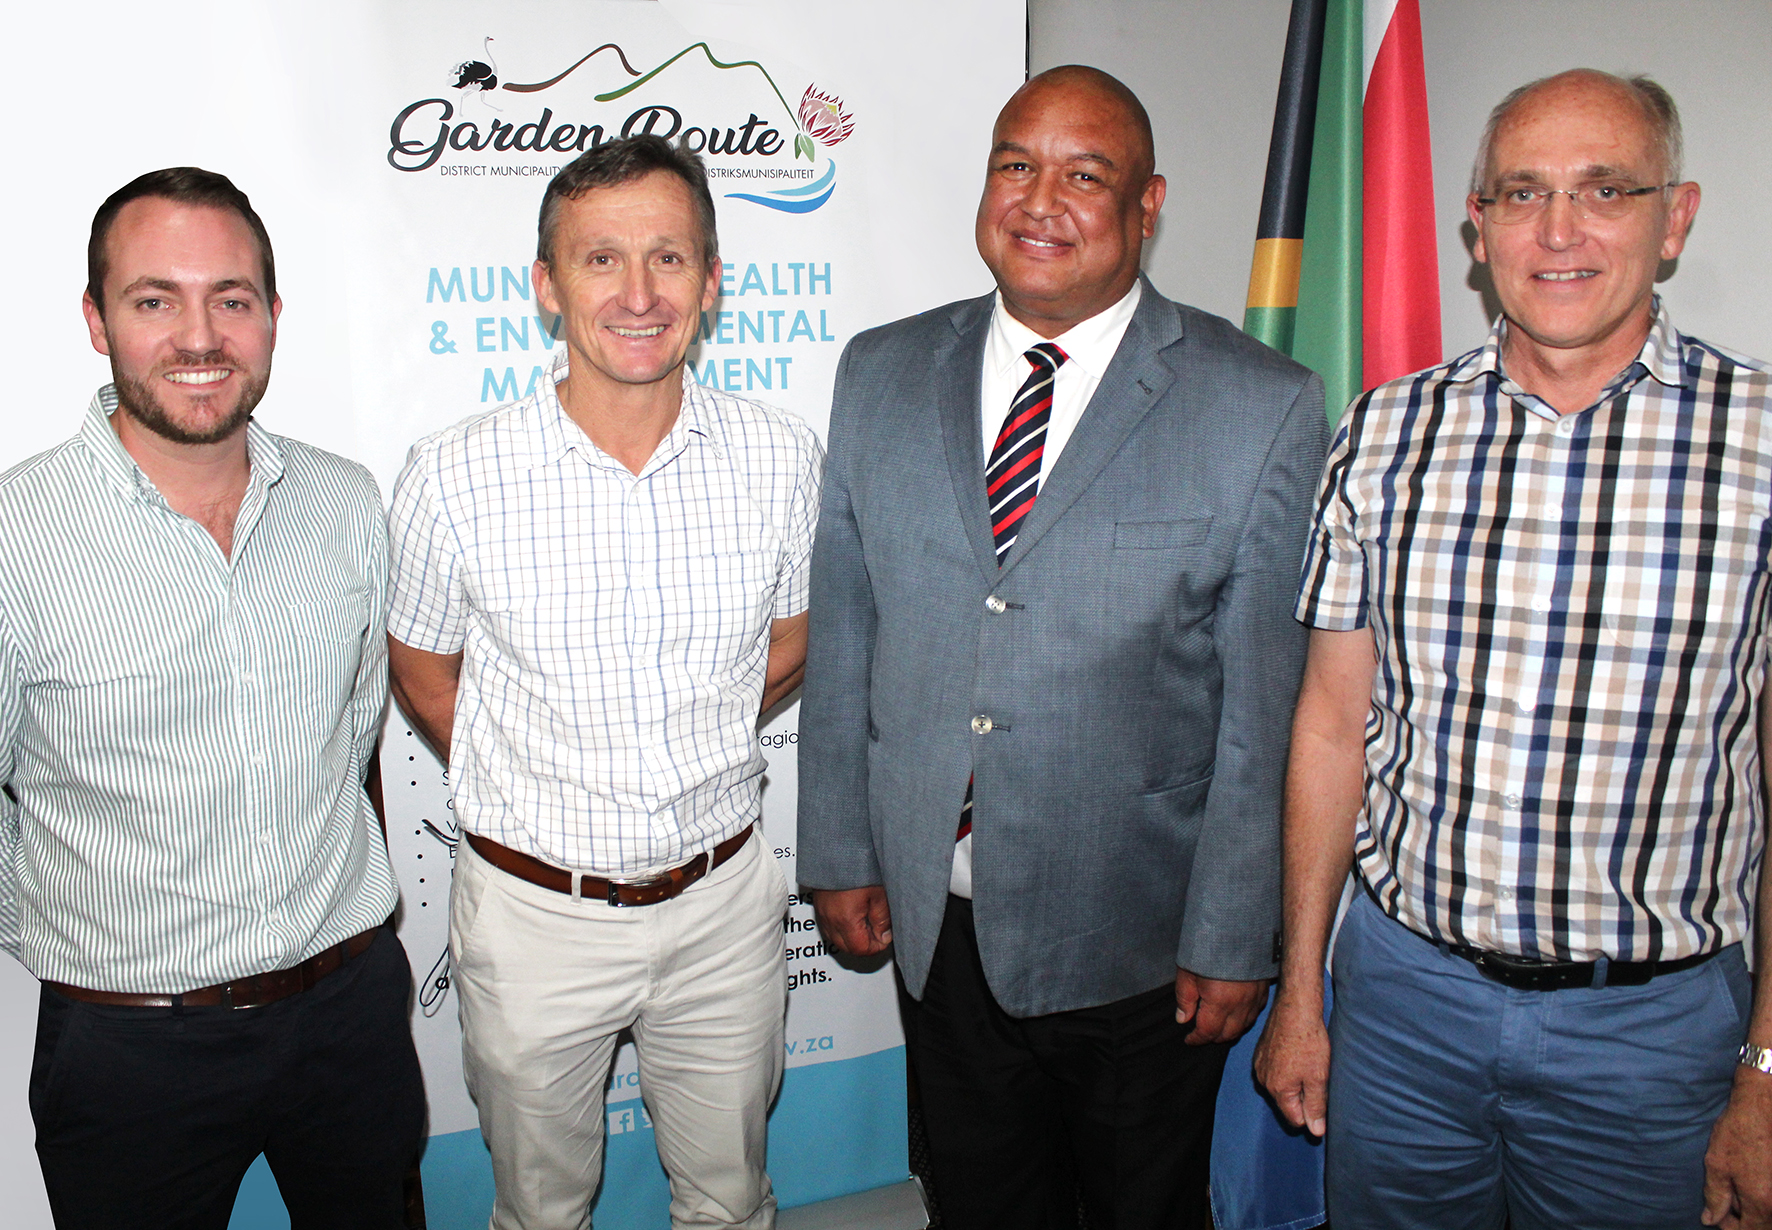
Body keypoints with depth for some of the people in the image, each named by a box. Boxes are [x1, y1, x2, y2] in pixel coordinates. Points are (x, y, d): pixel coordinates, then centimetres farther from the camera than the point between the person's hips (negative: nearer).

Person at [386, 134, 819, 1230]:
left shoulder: (782, 459, -10)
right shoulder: (456, 476, -14)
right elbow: (424, 675, 2)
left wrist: (689, 754, 4)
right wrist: (547, 792, 3)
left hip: (722, 903, 1)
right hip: (534, 911, -1)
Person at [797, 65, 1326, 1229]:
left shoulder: (1264, 410, -11)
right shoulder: (882, 375, 0)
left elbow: (1267, 707, -10)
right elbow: (841, 637, 5)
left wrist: (1233, 941, -8)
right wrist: (840, 851, 5)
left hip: (1139, 942, -2)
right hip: (939, 924, 3)